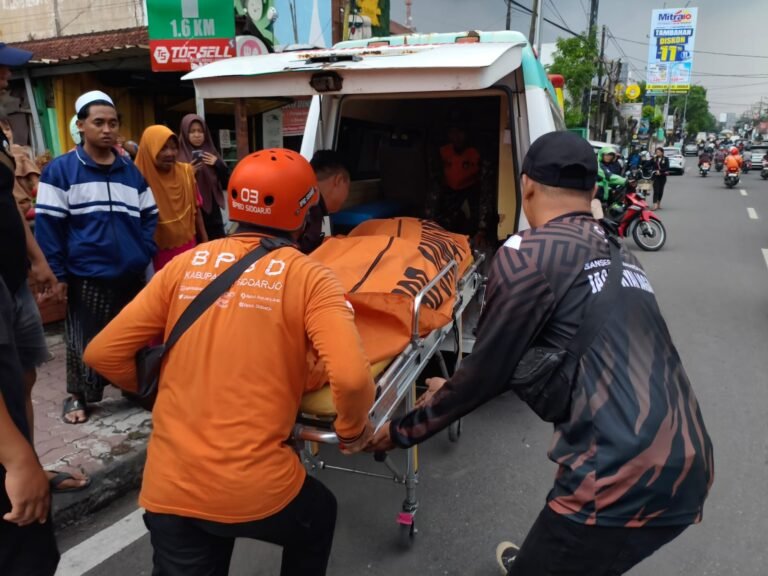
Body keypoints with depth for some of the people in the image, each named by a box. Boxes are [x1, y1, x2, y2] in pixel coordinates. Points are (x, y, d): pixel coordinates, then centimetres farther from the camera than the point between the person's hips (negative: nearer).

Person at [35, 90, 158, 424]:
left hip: (132, 275, 4)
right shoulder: (60, 171, -4)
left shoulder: (132, 171, 9)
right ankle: (77, 396, 27)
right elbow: (48, 226, -6)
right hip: (86, 278, -3)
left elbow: (149, 217, 13)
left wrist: (144, 254, -1)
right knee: (85, 342, 8)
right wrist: (57, 274, -10)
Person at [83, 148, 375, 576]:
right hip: (255, 488, -2)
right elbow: (352, 379, -21)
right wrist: (352, 430, 1)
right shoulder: (309, 277, -8)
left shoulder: (185, 265, 2)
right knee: (318, 517, 30)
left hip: (168, 488, 3)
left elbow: (104, 353, 4)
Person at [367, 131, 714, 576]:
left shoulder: (527, 254, -10)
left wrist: (403, 430, 10)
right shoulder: (619, 253, 15)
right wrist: (454, 392, 32)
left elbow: (488, 370, -5)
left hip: (626, 479, -8)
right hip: (688, 467, 9)